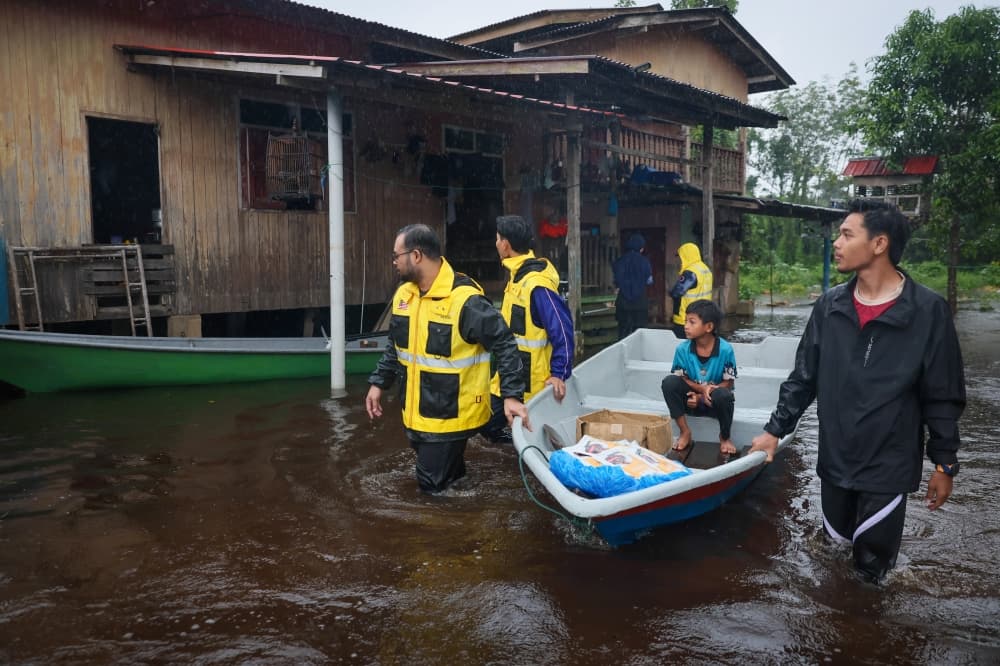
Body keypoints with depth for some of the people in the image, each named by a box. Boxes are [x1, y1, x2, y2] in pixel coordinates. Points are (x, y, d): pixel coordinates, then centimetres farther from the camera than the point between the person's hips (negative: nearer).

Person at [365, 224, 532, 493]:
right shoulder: (404, 294, 3)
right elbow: (395, 345, 17)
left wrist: (511, 395, -23)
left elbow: (505, 345, -18)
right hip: (416, 412, 8)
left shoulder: (464, 299, -22)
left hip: (451, 414, -7)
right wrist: (378, 383, 14)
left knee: (433, 484, -2)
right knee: (431, 479, 20)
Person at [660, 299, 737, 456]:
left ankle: (725, 437, -5)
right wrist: (702, 388, -25)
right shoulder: (682, 349, -13)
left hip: (715, 402, -2)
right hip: (691, 400, 2)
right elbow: (679, 378, -6)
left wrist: (702, 396, -23)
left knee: (723, 395, -36)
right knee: (669, 382, -25)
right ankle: (684, 432, -10)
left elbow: (728, 383, -11)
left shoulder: (725, 349, -18)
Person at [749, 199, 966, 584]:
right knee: (837, 547, 18)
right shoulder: (829, 307, -2)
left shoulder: (928, 312, -12)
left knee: (872, 566, 4)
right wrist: (775, 430, 7)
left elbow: (943, 399, -6)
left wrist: (944, 464, -2)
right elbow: (803, 378, 7)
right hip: (834, 461, 4)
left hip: (889, 467, -4)